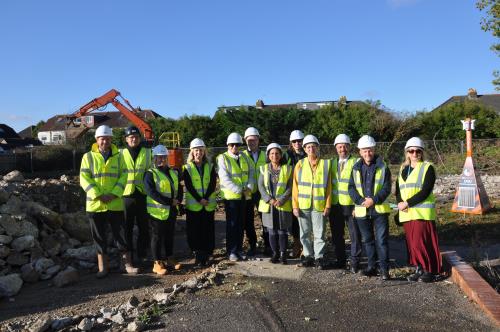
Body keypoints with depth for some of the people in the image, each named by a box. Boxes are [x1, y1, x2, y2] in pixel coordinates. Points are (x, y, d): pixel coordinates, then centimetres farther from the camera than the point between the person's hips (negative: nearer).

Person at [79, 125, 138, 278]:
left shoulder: (118, 156, 6)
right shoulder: (88, 157, 2)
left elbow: (123, 177, 0)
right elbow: (84, 179, -5)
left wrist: (113, 194, -14)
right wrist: (98, 195, -16)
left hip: (115, 204, 0)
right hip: (95, 204, 0)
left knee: (121, 234, 4)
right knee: (99, 236, 8)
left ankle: (127, 264, 13)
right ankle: (103, 266, 20)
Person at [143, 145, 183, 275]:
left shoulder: (173, 173, 13)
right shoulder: (150, 174, -10)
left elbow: (179, 188, 17)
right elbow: (151, 192, -20)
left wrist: (178, 200, -4)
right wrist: (170, 201, -22)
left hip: (172, 211, 6)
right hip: (157, 211, -6)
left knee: (170, 235, 15)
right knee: (157, 237, 3)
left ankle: (169, 259, 28)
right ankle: (157, 263, 11)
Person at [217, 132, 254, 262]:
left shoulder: (244, 157, 10)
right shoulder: (223, 158, -7)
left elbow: (251, 172, 8)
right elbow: (225, 179, -15)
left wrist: (249, 187, -9)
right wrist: (239, 190, -18)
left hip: (244, 196, 5)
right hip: (231, 196, -5)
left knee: (241, 223, 11)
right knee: (232, 224, 1)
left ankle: (239, 249, 22)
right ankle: (231, 251, 11)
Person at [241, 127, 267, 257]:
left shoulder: (264, 155, 9)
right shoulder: (242, 156, 3)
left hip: (262, 192, 1)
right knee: (248, 221, 6)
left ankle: (267, 245, 16)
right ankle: (252, 246, 20)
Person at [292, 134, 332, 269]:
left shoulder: (325, 164, 1)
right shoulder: (300, 164, 4)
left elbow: (328, 187, 2)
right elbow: (295, 186, 4)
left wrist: (328, 205, -3)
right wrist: (295, 205, -2)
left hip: (319, 206, -2)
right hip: (303, 205, 2)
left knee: (319, 233, 3)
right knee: (305, 233, 11)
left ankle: (319, 257, 15)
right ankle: (308, 256, 23)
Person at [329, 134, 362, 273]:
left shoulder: (356, 162, -2)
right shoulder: (332, 163, 14)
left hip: (351, 205, -5)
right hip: (335, 205, 5)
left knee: (355, 235, 1)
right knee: (336, 235, 12)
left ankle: (355, 262, 12)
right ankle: (340, 260, 25)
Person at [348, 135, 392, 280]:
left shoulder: (383, 167, -2)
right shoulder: (356, 168, 6)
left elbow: (386, 188, -7)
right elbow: (351, 188, 2)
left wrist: (374, 200, -19)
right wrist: (361, 201, -13)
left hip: (380, 209, -3)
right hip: (362, 210, 4)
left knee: (382, 239, -3)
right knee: (367, 240, 13)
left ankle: (384, 268, 5)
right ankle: (371, 266, 26)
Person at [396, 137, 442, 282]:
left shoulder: (428, 168, -3)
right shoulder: (403, 169, 16)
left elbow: (425, 192, -14)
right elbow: (398, 190, 11)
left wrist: (407, 203, -17)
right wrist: (400, 203, -9)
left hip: (422, 212, -6)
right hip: (407, 213, 6)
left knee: (421, 242, -7)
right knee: (412, 242, 8)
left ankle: (430, 271, 6)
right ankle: (419, 269, 19)